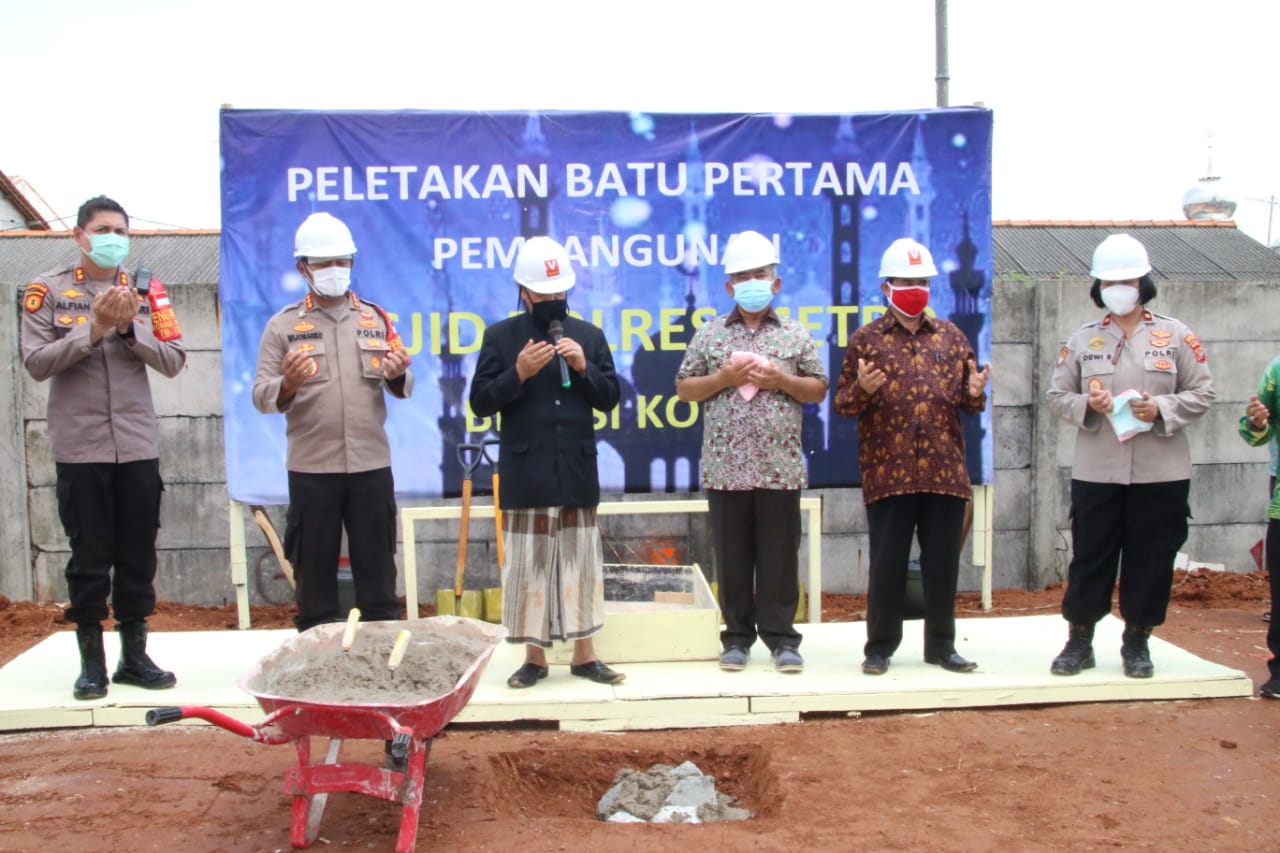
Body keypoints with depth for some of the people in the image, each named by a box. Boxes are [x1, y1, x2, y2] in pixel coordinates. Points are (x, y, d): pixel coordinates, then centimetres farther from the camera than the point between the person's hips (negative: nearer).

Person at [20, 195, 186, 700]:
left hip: (139, 446, 2)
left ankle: (135, 656, 18)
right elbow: (36, 363, -6)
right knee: (90, 557, 4)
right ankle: (91, 662, 15)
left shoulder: (146, 290, 8)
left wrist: (130, 328, -12)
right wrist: (94, 330, -15)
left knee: (138, 555, 7)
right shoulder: (49, 290, 2)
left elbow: (173, 362, 2)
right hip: (80, 448, -2)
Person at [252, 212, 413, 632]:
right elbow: (261, 396, -4)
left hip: (371, 464, 2)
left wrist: (397, 376, -15)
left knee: (377, 569, 9)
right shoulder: (283, 326, 2)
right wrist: (287, 386, -25)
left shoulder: (377, 319, 10)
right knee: (314, 569, 7)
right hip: (310, 468, -2)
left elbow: (403, 389, 8)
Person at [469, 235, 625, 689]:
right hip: (525, 473, -2)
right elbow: (480, 402, -3)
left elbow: (610, 398, 8)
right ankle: (534, 656, 15)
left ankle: (584, 654, 18)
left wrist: (584, 368, -10)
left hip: (577, 470, 2)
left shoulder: (589, 334, 8)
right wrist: (518, 374, -18)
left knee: (581, 560, 8)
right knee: (528, 564, 3)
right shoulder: (500, 336, 0)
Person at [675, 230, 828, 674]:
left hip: (780, 468, 0)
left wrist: (782, 380, -9)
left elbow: (819, 389, 8)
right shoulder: (708, 334, 7)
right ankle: (737, 636, 16)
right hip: (725, 468, 0)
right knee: (732, 557, 6)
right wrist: (724, 377, -10)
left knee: (779, 556, 4)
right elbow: (684, 388, 6)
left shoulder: (797, 335, 7)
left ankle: (781, 637, 13)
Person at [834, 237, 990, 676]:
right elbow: (843, 405, 1)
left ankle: (941, 645, 21)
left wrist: (975, 393, -8)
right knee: (887, 564, 3)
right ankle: (880, 646, 15)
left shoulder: (951, 336, 11)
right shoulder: (866, 339, 2)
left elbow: (970, 402, 14)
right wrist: (861, 389, -20)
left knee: (943, 563, 9)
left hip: (945, 471, 3)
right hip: (888, 473, -3)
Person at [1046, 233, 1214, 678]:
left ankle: (1137, 642, 21)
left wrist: (1162, 408, -14)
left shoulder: (1176, 336, 3)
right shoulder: (1082, 338, 6)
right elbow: (1056, 395, 7)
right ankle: (1079, 641, 17)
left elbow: (1202, 394, 3)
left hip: (1161, 473, 0)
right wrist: (1086, 404, -13)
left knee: (1151, 559, 6)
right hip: (1096, 471, 0)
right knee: (1090, 557, 5)